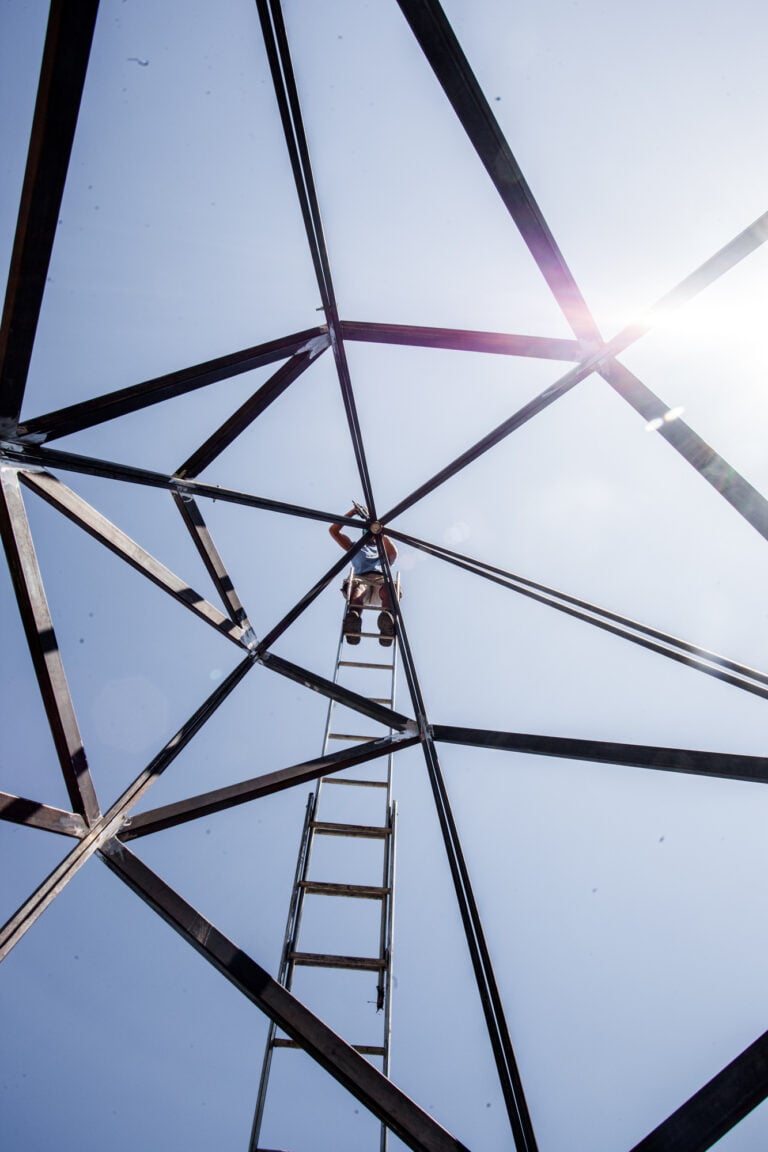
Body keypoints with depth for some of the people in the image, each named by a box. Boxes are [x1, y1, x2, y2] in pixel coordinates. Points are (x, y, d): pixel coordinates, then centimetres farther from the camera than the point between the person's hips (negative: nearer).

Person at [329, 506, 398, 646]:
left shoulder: (385, 551, 40)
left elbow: (394, 553, 13)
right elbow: (333, 530, 36)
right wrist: (353, 511, 34)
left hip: (381, 579, 0)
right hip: (360, 578, 0)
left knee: (388, 587, -41)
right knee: (357, 588, -42)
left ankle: (387, 621, -73)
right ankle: (353, 618, -75)